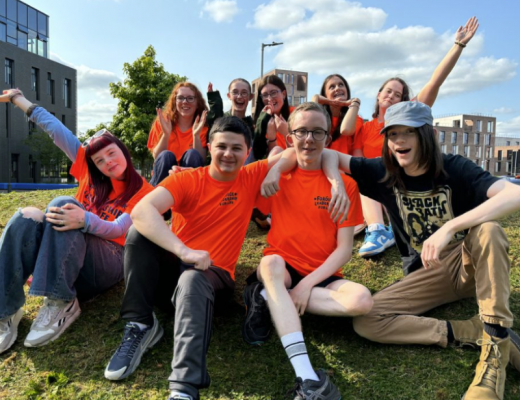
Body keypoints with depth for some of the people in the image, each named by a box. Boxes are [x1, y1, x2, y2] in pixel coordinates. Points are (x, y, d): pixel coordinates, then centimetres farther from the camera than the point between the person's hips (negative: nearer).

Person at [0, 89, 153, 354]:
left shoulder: (143, 193, -3)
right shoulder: (90, 173, 10)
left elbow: (117, 229, -18)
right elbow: (56, 131, 9)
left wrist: (84, 219, -37)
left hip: (109, 263, -5)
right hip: (60, 256, 5)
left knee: (63, 204, -30)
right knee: (26, 218, -26)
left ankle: (63, 303, -32)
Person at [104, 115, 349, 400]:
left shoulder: (252, 178, 0)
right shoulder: (186, 179, -6)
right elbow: (141, 211, -24)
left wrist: (336, 180, -19)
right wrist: (184, 251, -37)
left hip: (213, 274, -1)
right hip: (170, 266, 2)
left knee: (192, 280, -36)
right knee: (140, 232, -24)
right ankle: (140, 326, -18)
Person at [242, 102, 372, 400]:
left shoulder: (345, 184, -2)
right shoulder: (277, 175, 2)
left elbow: (345, 248, -6)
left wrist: (308, 283, -17)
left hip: (321, 276, 1)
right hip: (281, 269, 0)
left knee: (363, 300, -26)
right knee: (271, 261, -33)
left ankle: (267, 298, -16)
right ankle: (306, 375, -38)